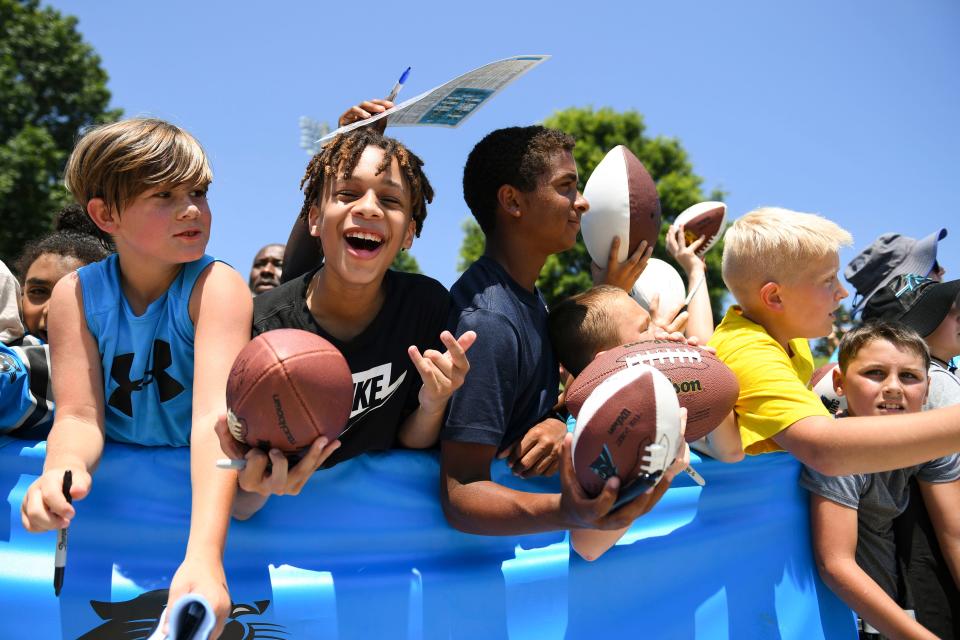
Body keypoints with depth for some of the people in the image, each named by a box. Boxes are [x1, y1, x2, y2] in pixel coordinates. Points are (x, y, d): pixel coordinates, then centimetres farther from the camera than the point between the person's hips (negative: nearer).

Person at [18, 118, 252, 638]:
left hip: (203, 484, -4)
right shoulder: (76, 294, -5)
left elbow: (216, 416, -31)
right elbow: (80, 415, -12)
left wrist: (204, 554, -45)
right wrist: (61, 470, -38)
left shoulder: (216, 286, -18)